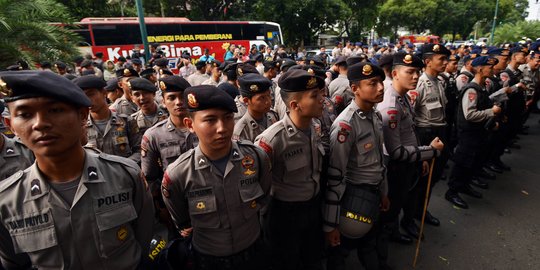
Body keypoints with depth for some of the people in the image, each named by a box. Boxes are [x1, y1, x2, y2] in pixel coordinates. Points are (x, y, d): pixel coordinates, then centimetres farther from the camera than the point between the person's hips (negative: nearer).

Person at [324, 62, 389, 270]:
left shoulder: (376, 116, 2)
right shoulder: (345, 124, -26)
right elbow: (335, 176, -25)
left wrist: (383, 193, 20)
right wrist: (330, 224, -21)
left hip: (373, 193, 8)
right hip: (353, 196, -7)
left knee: (369, 245, 29)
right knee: (339, 250, 15)